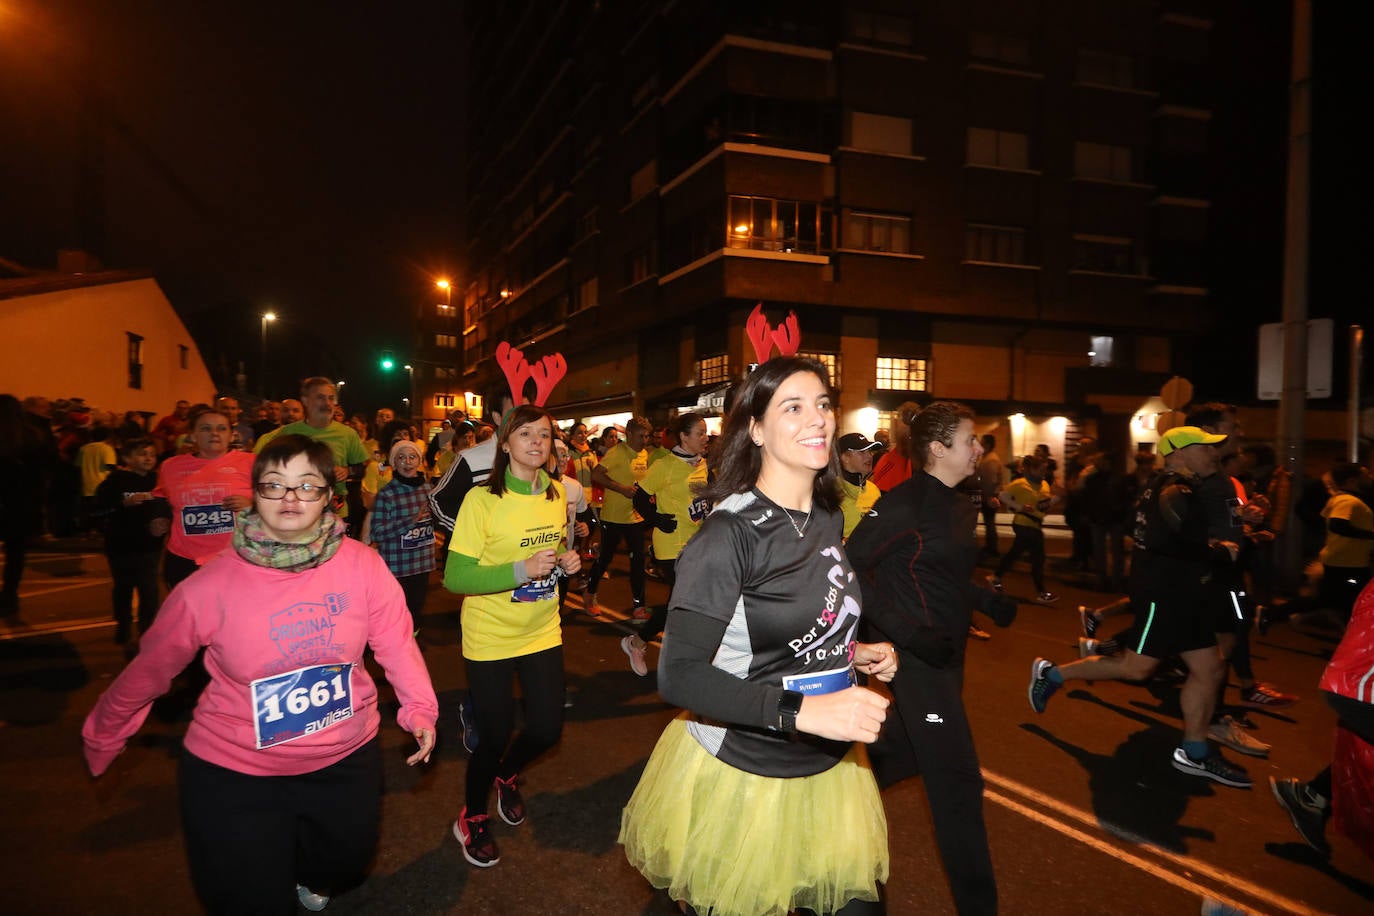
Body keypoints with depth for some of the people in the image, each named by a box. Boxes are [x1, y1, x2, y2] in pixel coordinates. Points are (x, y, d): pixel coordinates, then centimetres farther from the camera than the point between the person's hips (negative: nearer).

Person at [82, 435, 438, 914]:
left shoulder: (363, 565, -16)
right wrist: (101, 737, 8)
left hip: (345, 760, 2)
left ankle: (306, 872, 62)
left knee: (344, 864, 26)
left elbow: (395, 639, -8)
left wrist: (419, 706, -19)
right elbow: (148, 671, -4)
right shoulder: (210, 587, -18)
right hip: (233, 772, -2)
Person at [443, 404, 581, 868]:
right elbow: (455, 577, -19)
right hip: (491, 638, -5)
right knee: (494, 738, 5)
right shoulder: (482, 499, -18)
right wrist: (522, 570, -29)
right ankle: (472, 817, 35)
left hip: (543, 633, 5)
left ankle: (507, 775, 45)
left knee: (547, 729, 10)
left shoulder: (557, 494, 1)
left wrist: (567, 561, -6)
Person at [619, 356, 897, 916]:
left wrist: (851, 653, 1)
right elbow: (679, 675, -26)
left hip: (828, 767, 6)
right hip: (740, 774, -6)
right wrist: (804, 712, -34)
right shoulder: (730, 533, -20)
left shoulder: (828, 520, 3)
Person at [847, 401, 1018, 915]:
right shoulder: (904, 503, -18)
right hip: (917, 655, -9)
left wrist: (989, 601, 3)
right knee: (956, 778, -3)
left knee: (906, 750, 22)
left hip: (946, 652, 9)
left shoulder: (960, 507, 10)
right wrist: (905, 630, -26)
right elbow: (852, 566, -21)